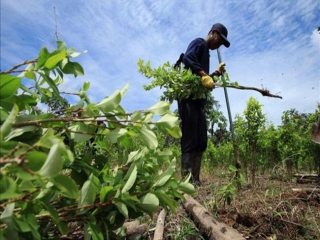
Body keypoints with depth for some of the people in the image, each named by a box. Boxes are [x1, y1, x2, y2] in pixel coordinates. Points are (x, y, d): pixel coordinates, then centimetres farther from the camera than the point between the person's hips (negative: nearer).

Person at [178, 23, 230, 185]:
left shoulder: (206, 51, 31)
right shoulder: (199, 43, 5)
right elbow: (187, 58, -19)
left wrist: (216, 73, 27)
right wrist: (204, 75, -27)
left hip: (198, 100, 10)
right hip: (189, 98, -10)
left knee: (201, 143, 6)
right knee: (189, 142, -13)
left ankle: (195, 181, 10)